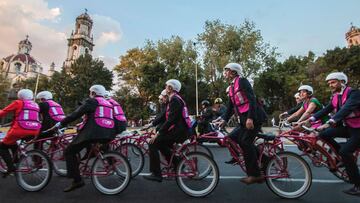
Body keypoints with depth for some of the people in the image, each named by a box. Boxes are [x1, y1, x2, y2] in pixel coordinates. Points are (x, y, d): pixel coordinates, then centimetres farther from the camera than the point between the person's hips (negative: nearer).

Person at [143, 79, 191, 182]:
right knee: (162, 144, 22)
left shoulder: (175, 99, -13)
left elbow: (171, 119, -23)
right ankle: (177, 165, 25)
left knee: (153, 144, -9)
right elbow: (164, 116, 20)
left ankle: (156, 174, -3)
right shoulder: (176, 98, 19)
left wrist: (158, 133, -20)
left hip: (179, 131, -10)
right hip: (181, 130, 10)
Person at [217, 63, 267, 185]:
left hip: (253, 117, -9)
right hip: (243, 119, 9)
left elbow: (252, 99, -17)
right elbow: (230, 107, 18)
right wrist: (224, 120, 7)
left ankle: (254, 175, 1)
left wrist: (250, 118, -24)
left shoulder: (242, 81, -6)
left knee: (246, 142, -12)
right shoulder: (232, 87, 19)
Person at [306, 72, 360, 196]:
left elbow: (346, 109, -34)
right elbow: (325, 110, -2)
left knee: (345, 152, -20)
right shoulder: (335, 97, 5)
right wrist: (310, 119, -18)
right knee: (323, 134, -12)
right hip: (346, 126, 7)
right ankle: (344, 157, 9)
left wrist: (329, 123, -47)